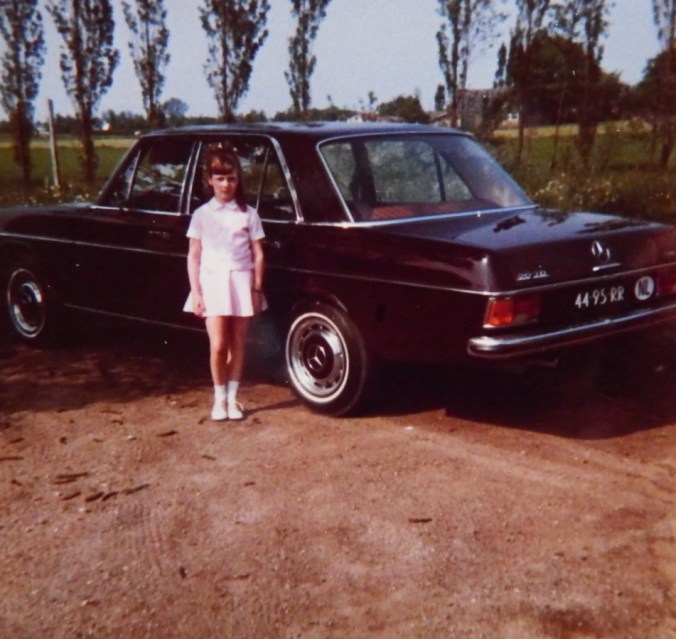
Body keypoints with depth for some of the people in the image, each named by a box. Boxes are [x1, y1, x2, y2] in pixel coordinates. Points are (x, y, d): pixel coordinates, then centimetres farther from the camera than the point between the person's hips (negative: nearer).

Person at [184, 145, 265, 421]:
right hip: (212, 282, -1)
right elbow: (194, 256, 4)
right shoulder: (202, 215, 4)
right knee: (218, 346, -7)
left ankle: (232, 398, 17)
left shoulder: (248, 214, 4)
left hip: (241, 281, 1)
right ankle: (219, 398, 11)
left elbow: (258, 255, 4)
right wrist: (196, 292, -4)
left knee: (237, 344, 5)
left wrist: (256, 289, -2)